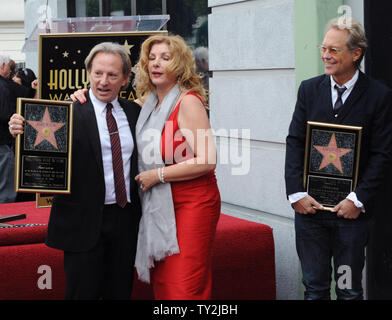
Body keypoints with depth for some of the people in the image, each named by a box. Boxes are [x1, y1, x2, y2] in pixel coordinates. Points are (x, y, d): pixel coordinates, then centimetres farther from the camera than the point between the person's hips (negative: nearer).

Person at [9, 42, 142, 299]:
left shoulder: (134, 112, 8)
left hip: (126, 220, 5)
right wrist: (22, 132, -32)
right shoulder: (70, 111, -9)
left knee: (121, 292, 15)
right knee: (83, 293, 4)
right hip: (84, 220, -5)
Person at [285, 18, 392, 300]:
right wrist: (296, 194, -6)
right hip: (309, 205, 3)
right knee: (314, 286, 12)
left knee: (349, 289, 9)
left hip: (351, 210, -3)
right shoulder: (309, 89, 5)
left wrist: (358, 200, -13)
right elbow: (295, 142, 3)